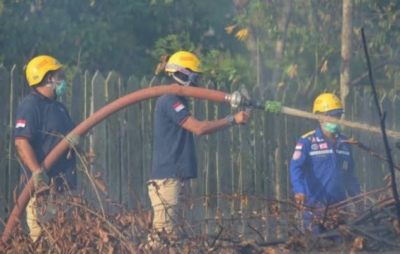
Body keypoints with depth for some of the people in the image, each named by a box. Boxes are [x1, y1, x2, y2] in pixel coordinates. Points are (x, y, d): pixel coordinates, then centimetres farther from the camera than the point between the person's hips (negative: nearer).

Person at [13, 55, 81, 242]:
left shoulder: (58, 107, 20)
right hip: (44, 184, -10)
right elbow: (21, 142, -20)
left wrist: (74, 138, -2)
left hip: (63, 183, 10)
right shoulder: (30, 106, -10)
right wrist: (37, 172, -30)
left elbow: (72, 132, 25)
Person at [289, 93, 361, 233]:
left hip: (338, 205, 6)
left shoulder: (344, 143, 14)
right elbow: (296, 168, -16)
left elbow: (349, 175, 21)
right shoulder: (307, 142, -6)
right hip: (314, 204, -5)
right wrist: (299, 190, -32)